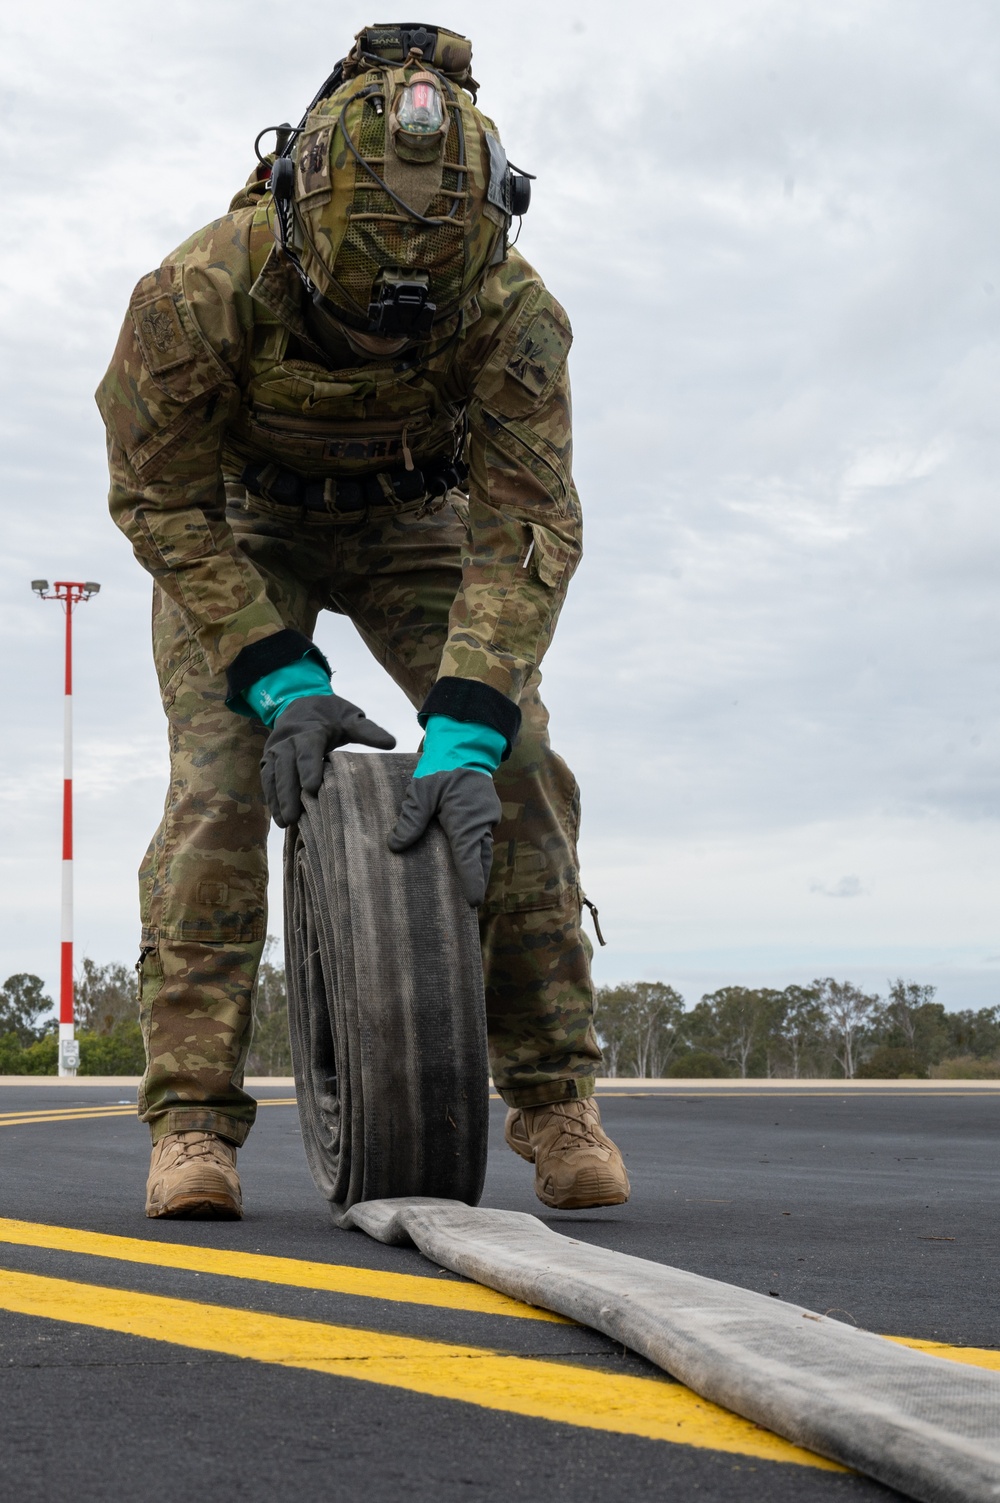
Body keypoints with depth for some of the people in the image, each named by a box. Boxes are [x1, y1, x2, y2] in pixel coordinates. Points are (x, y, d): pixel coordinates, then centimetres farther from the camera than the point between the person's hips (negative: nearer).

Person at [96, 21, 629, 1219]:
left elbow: (527, 527, -32)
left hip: (411, 522, 1)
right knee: (221, 777, -19)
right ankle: (191, 1118, -14)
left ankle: (554, 1099, -6)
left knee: (514, 769, -14)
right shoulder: (203, 289, -34)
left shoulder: (512, 312, -32)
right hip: (240, 528, -1)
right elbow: (160, 502, -24)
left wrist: (463, 738, -44)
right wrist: (282, 682, -33)